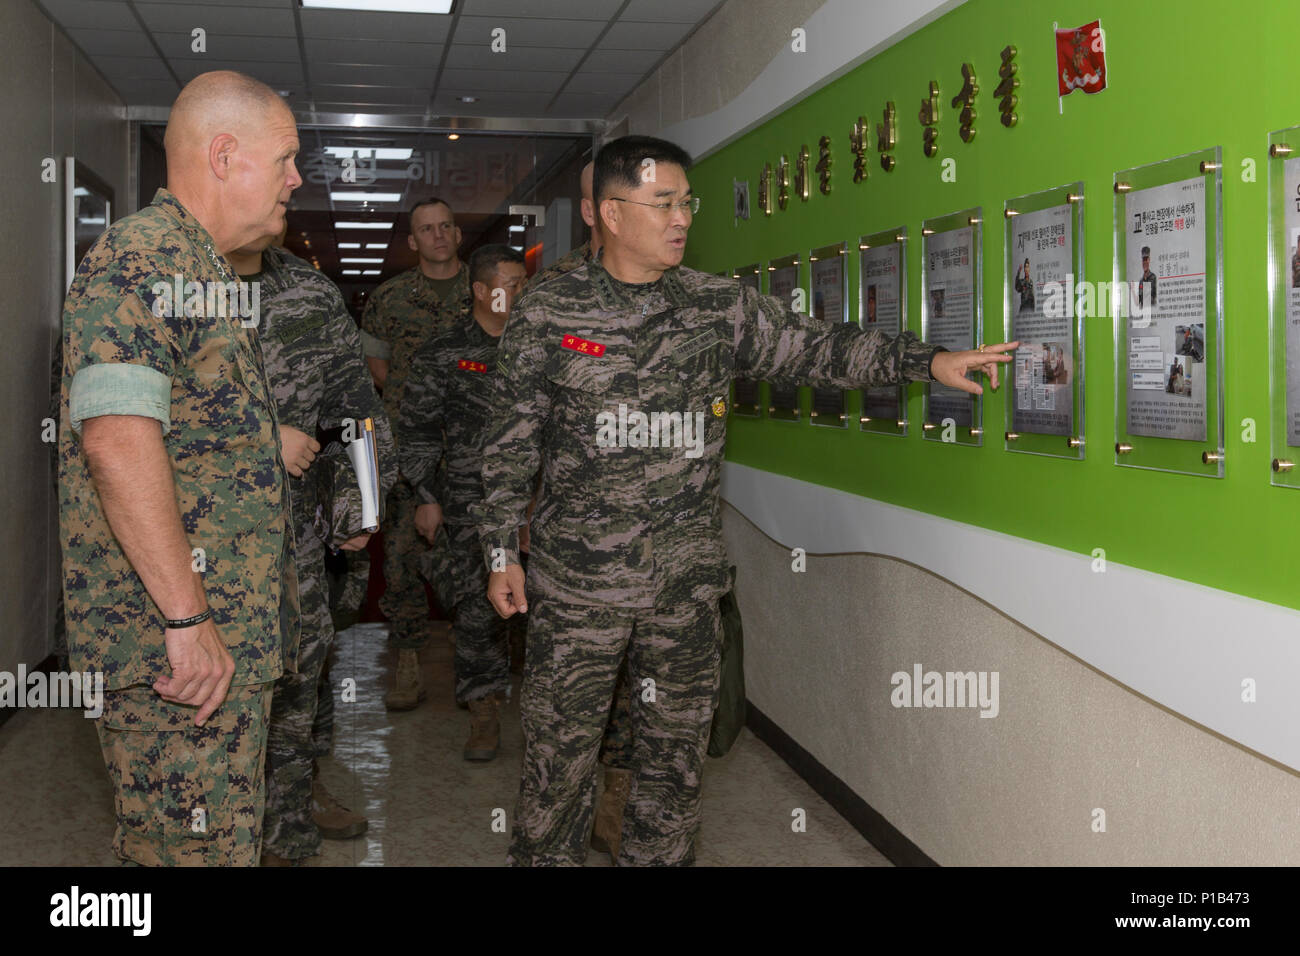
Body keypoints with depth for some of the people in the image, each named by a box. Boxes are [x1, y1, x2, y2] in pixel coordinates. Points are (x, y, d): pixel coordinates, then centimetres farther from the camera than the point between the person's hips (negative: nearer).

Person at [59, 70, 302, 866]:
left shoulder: (200, 268, 20)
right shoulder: (138, 261, -15)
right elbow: (119, 441, -27)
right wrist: (187, 618, -27)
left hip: (231, 637, 10)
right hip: (177, 647, -10)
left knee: (233, 836, 17)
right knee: (195, 853, -4)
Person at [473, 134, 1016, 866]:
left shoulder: (718, 306, 5)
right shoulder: (548, 314, -1)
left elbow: (814, 348, 3)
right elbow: (512, 443, 1)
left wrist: (927, 359, -7)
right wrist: (502, 551, -1)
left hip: (687, 576, 3)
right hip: (578, 575, -2)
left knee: (677, 744, 12)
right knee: (561, 746, 5)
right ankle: (547, 856, 23)